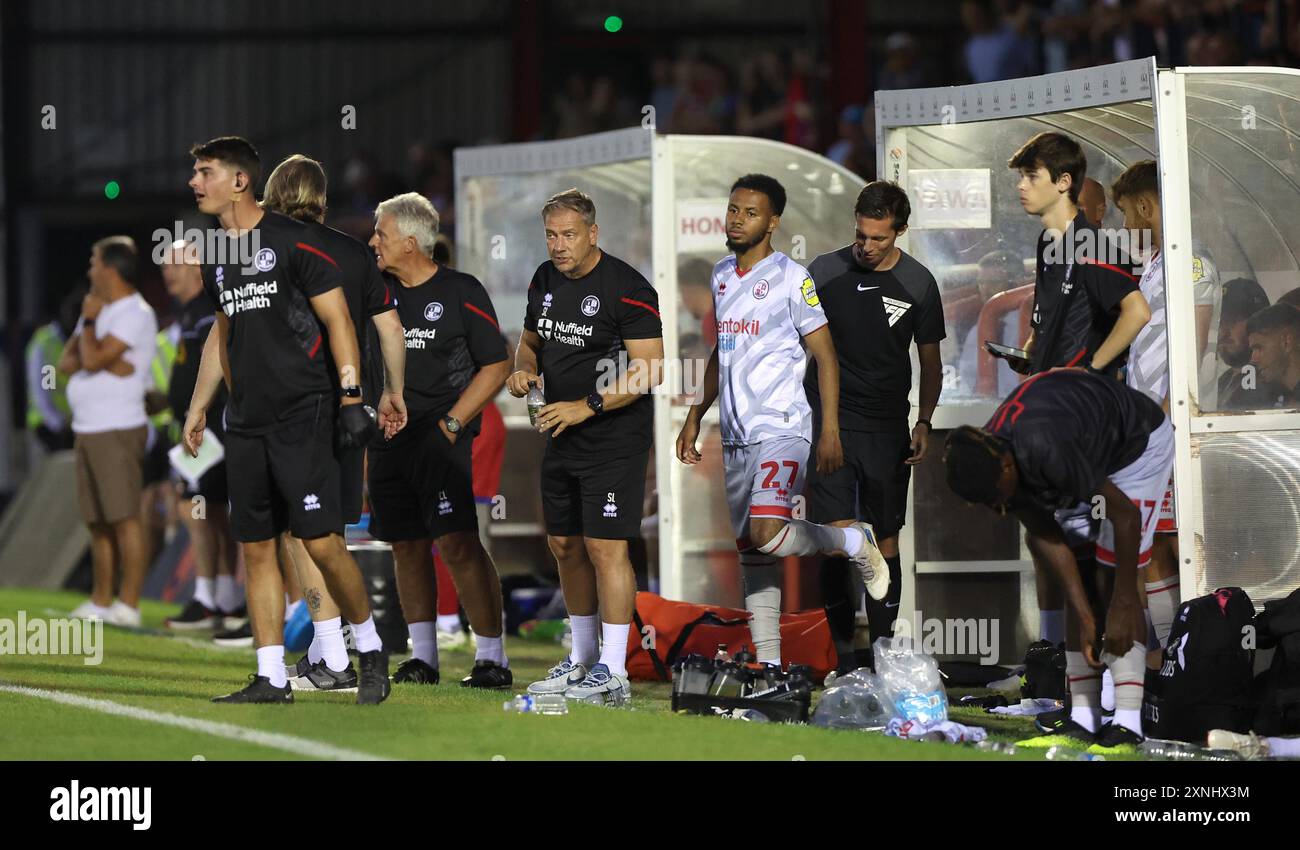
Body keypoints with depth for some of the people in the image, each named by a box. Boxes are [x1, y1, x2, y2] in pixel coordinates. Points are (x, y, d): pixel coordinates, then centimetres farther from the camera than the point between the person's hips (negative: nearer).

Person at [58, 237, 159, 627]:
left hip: (117, 430, -9)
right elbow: (67, 362, 13)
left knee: (124, 517, -10)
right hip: (87, 430, 9)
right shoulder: (97, 310, 19)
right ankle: (100, 601, 16)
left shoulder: (135, 314, -10)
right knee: (98, 521, 11)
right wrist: (103, 360, -4)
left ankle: (128, 605, -11)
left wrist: (89, 323, -3)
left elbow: (93, 359, -18)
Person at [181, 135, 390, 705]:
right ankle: (271, 678, 8)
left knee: (321, 543, -10)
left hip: (301, 416, -7)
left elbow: (337, 319, -8)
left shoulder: (293, 242, -8)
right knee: (256, 549, 5)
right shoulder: (216, 257, 14)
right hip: (246, 422, 7)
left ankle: (371, 652, 8)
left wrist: (351, 395, -13)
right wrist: (198, 406, 26)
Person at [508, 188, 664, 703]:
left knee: (605, 548, -10)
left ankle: (612, 674, -7)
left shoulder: (626, 289, -15)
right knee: (565, 546, 12)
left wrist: (586, 406, -22)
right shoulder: (545, 280, 8)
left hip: (613, 441, -8)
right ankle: (582, 659, 25)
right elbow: (531, 340, 24)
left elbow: (649, 370, -18)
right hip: (561, 438, 8)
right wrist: (524, 370, 0)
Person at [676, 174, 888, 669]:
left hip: (783, 428, -7)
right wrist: (695, 416, 22)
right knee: (751, 553, 6)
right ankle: (768, 662, 9)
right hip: (737, 435, 7)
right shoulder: (722, 276, 13)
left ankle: (856, 543, 3)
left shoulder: (791, 277, -9)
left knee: (766, 533, -23)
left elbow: (825, 356, -8)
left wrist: (831, 430, -13)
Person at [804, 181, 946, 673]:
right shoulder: (825, 272, -1)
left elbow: (930, 360, 11)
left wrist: (924, 422, 0)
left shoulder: (918, 283, 2)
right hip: (830, 421, -1)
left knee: (885, 541, 4)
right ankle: (844, 651, -1)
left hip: (887, 429, 1)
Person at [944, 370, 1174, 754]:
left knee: (1114, 577, -17)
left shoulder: (1044, 450, -41)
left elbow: (1125, 514, -31)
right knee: (1077, 582, 0)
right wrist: (1085, 617, -16)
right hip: (1096, 456, 8)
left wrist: (1123, 605, -25)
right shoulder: (986, 465, -18)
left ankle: (1128, 724, -22)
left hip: (1141, 443, -8)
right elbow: (1046, 537, -10)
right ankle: (1083, 718, 0)